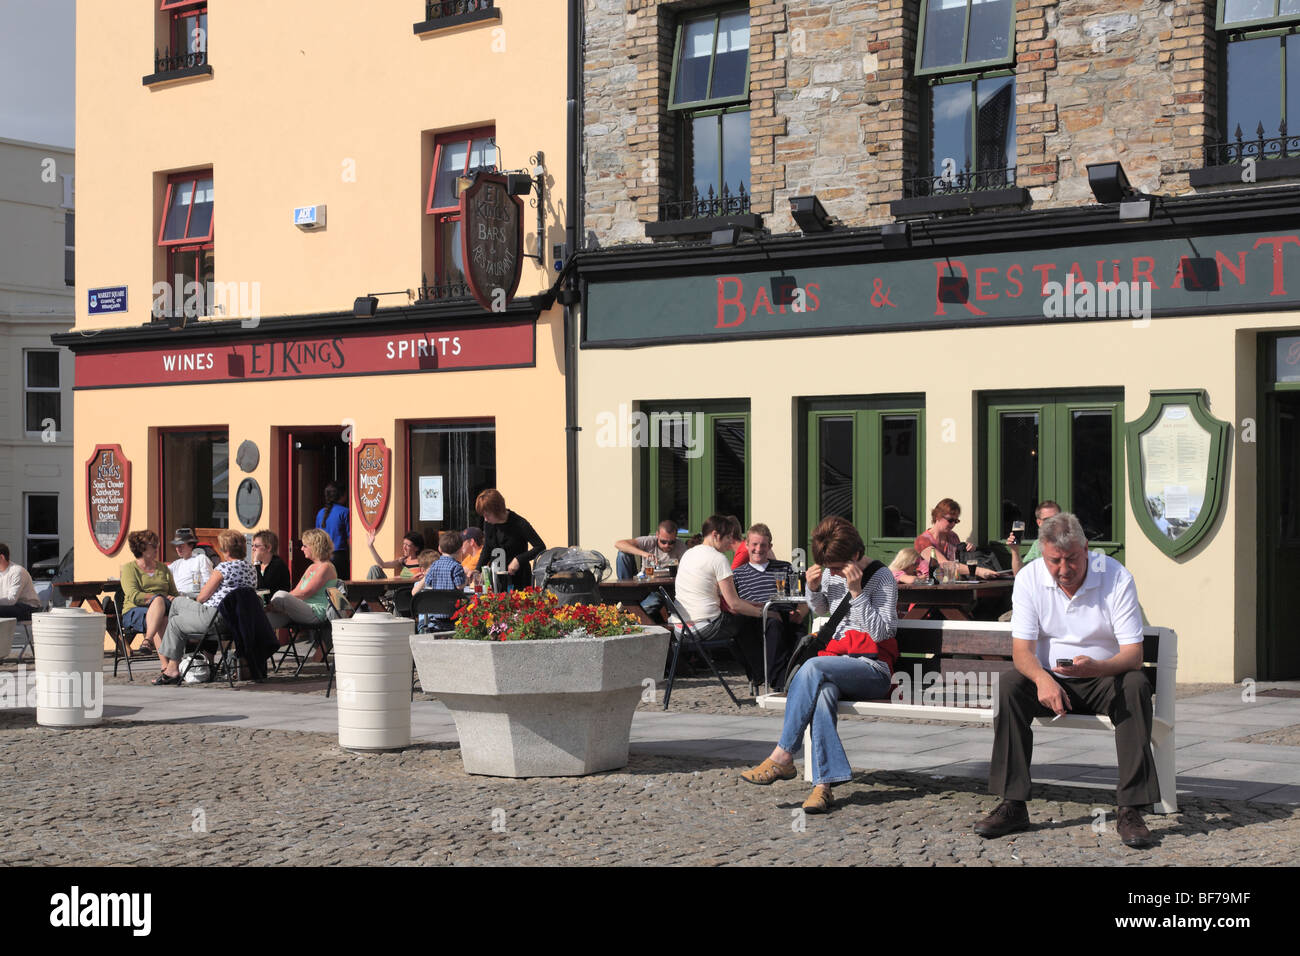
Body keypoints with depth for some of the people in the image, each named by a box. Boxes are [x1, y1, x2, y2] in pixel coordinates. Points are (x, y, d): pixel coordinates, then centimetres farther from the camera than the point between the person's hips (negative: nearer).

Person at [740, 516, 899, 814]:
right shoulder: (830, 573, 12)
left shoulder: (882, 578, -5)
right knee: (823, 692, -34)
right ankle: (824, 783, -43)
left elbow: (881, 632, -14)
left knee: (813, 668, -34)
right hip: (837, 662, 5)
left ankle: (782, 756, -31)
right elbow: (819, 609, 32)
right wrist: (814, 589, 9)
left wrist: (856, 591, -21)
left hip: (874, 669, -5)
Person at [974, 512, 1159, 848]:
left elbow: (1133, 654, -19)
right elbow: (1022, 650, -14)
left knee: (1136, 685, -33)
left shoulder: (1117, 578, -14)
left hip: (1103, 680, -1)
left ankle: (1130, 810, -30)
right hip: (1051, 679, 1)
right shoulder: (1029, 578, -9)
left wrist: (1096, 667, -41)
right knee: (1009, 684, -27)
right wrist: (1042, 679, -37)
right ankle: (1013, 805, -24)